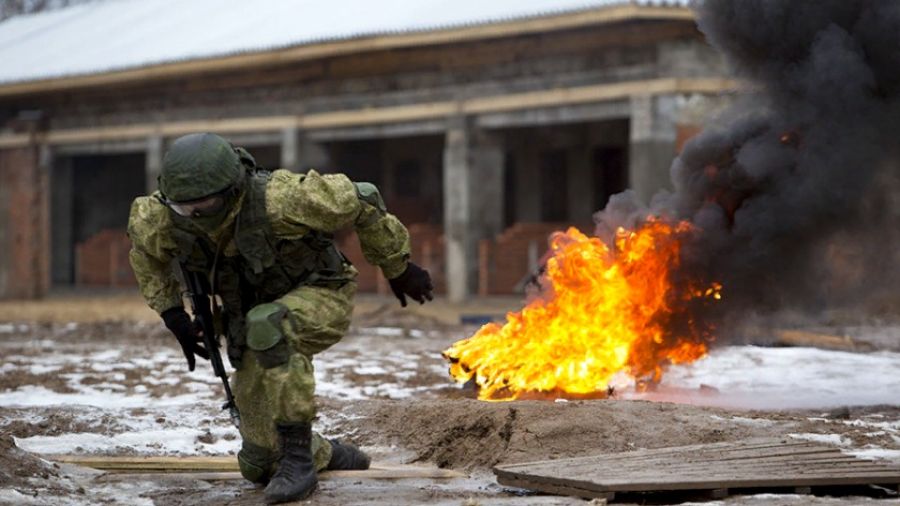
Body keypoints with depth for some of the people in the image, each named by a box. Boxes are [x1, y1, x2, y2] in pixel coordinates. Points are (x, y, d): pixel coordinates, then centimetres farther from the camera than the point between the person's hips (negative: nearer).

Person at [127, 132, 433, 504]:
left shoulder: (276, 200, -35)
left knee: (266, 327, -42)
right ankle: (331, 458, 37)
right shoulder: (165, 217, -21)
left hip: (320, 298, -5)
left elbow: (360, 201, -21)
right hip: (258, 316, 6)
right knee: (259, 463, 4)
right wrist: (171, 312, 0)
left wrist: (398, 269, -9)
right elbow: (143, 238, 5)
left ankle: (298, 459, -30)